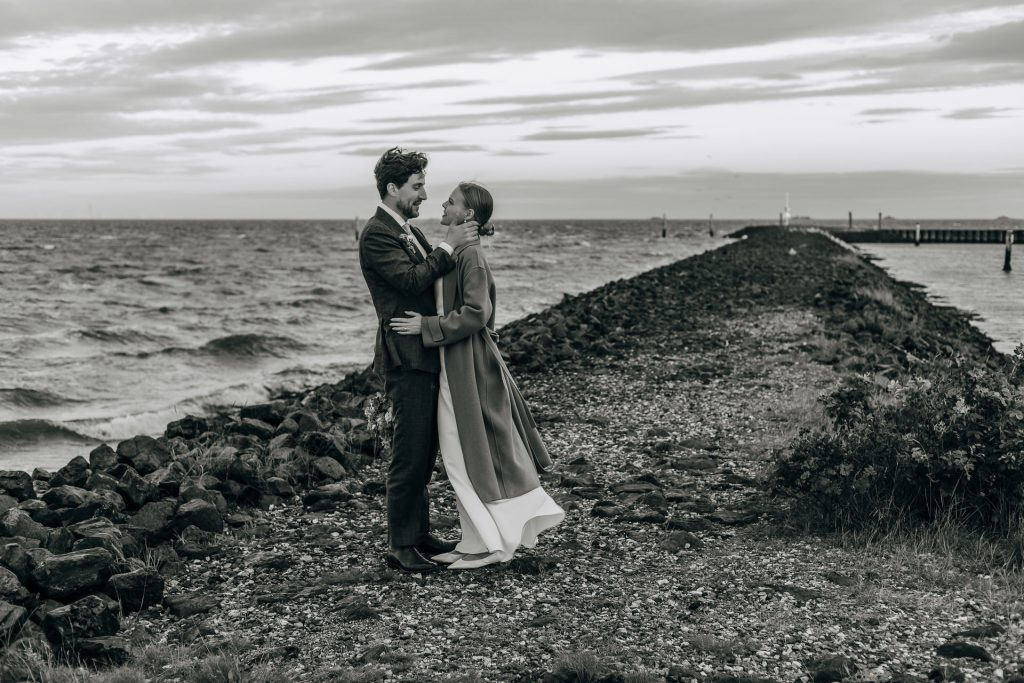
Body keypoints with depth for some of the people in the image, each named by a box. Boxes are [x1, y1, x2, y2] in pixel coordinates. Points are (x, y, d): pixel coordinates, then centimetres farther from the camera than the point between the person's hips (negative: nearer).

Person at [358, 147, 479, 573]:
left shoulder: (408, 231, 18)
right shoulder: (376, 235, -12)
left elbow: (433, 280, 20)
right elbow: (412, 280, -23)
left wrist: (463, 242, 9)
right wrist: (448, 247, -17)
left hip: (428, 356, 10)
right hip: (406, 358, -10)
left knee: (425, 453, 15)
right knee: (409, 454, -6)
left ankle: (418, 533, 25)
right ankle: (400, 546, 2)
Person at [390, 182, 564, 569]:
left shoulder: (470, 255, -15)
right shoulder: (455, 252, 13)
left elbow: (475, 313, -21)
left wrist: (426, 327, -19)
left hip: (468, 365, -9)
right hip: (455, 364, 9)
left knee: (475, 451, -2)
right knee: (462, 455, 12)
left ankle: (489, 543, 8)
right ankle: (479, 539, 20)